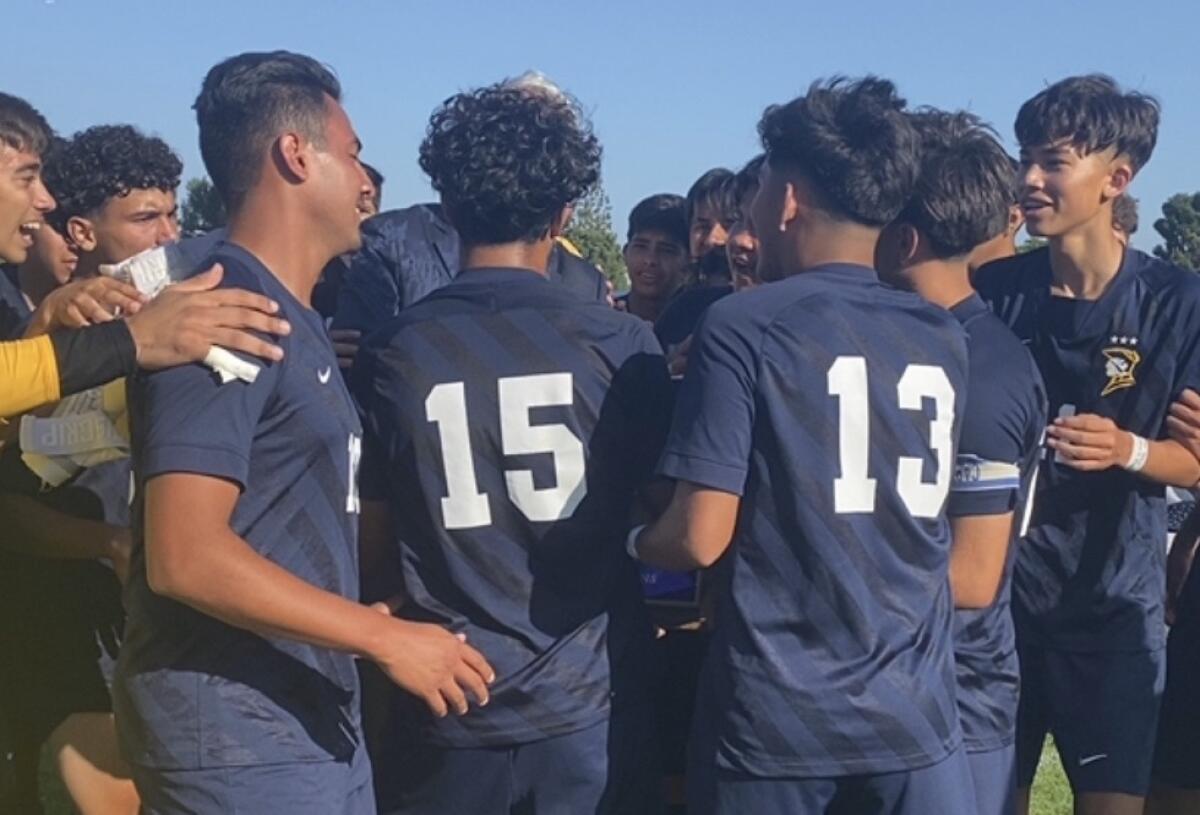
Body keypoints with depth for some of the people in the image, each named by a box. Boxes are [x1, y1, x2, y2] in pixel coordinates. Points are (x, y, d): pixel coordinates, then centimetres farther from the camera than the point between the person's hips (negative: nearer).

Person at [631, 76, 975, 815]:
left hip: (774, 715, -3)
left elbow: (699, 538, -15)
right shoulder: (946, 338, 6)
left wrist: (638, 541, 6)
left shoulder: (743, 329, -11)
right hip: (914, 713, 3)